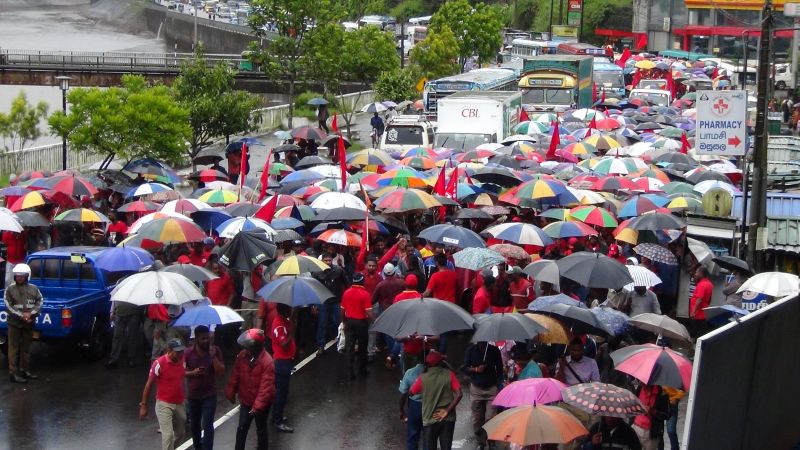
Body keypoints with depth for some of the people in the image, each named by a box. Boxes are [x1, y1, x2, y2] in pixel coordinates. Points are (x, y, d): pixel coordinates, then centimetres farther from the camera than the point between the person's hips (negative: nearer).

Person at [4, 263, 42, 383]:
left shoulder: (33, 289, 5)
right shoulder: (9, 289, -3)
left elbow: (39, 302, 0)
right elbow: (8, 306, -8)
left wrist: (30, 314, -16)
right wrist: (21, 316, -16)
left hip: (29, 323, 3)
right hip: (14, 323, -3)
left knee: (26, 348, 12)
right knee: (14, 349, -1)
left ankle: (25, 371, 22)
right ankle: (13, 373, 0)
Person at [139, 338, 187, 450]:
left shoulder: (182, 361, -3)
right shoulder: (159, 363, -18)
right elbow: (149, 384, -10)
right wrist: (143, 405, -8)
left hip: (179, 403, 6)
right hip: (164, 404, -6)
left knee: (180, 432, 17)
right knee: (168, 434, -13)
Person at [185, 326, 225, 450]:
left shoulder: (215, 350, -11)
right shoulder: (188, 353, -11)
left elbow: (221, 373, -16)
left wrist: (213, 356, -26)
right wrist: (192, 373, -20)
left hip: (210, 394, -2)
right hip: (193, 394, 2)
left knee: (208, 426, -10)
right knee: (194, 425, 19)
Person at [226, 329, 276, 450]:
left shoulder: (267, 361, -27)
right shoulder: (242, 355, -9)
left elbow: (266, 387, -27)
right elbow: (235, 376, 3)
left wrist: (257, 406, -28)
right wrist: (231, 393, 7)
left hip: (261, 403, -5)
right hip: (246, 400, 5)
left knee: (261, 429, 13)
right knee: (242, 427, 14)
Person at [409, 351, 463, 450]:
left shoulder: (423, 378, -9)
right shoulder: (449, 374, -6)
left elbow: (411, 392, 5)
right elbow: (459, 394, -12)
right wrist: (447, 411, -8)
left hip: (429, 419, -1)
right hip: (448, 419, 1)